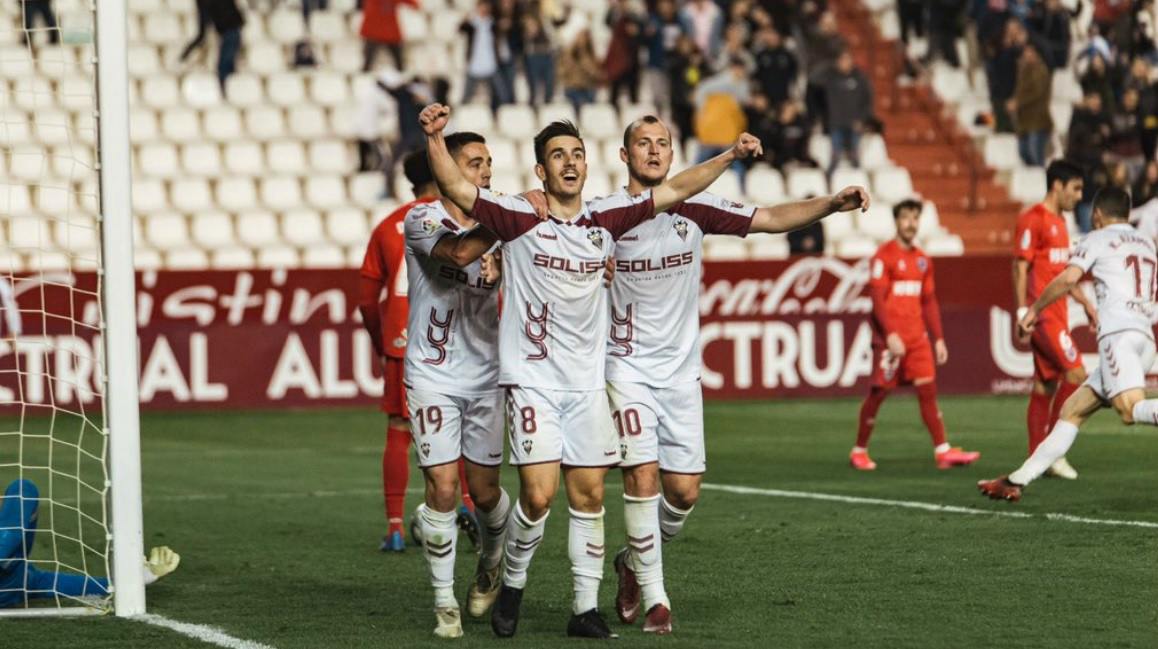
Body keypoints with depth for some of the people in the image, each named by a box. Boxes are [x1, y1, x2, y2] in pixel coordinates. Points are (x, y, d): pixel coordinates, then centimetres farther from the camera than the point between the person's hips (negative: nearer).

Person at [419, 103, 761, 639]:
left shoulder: (605, 218, 7)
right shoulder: (518, 218, -5)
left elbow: (672, 192, 12)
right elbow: (455, 187, -16)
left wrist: (730, 157, 6)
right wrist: (434, 137, -31)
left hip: (588, 383, 4)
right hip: (532, 379, -4)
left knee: (588, 495, 4)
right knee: (539, 494, -13)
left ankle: (586, 609, 12)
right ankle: (511, 587, 11)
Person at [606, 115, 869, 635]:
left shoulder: (695, 208, 1)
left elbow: (770, 219, 2)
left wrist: (834, 203, -9)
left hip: (681, 371, 3)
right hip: (627, 368, -3)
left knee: (685, 490, 2)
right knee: (642, 474, -15)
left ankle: (635, 561, 30)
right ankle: (653, 596, -3)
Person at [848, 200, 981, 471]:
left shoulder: (923, 260, 14)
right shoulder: (884, 256, -6)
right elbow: (877, 299, -13)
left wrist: (939, 338, 13)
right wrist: (890, 335, -22)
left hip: (918, 337, 6)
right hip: (890, 338, -6)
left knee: (928, 390, -2)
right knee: (878, 393, 0)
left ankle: (943, 451, -7)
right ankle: (859, 451, 12)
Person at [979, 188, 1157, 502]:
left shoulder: (1098, 240, 8)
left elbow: (1068, 278, -7)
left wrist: (1034, 309, 5)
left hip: (1117, 334, -8)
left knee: (1132, 409, -29)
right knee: (1072, 411, 12)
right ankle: (1017, 481, 13)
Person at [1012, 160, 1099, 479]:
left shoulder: (1059, 222, 18)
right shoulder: (1033, 220, -10)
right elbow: (1020, 269, -14)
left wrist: (1085, 303, 23)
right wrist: (1023, 314, -18)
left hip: (1057, 315, 9)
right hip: (1042, 316, -9)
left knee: (1045, 386, 8)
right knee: (1076, 374, -14)